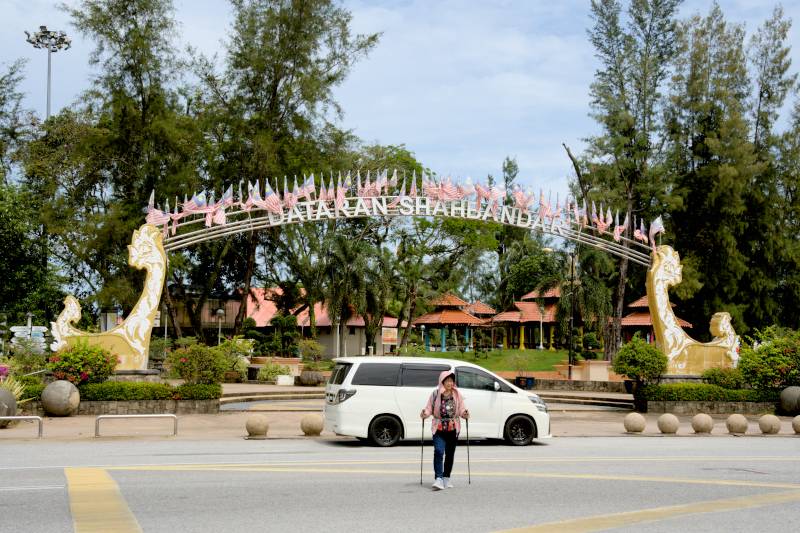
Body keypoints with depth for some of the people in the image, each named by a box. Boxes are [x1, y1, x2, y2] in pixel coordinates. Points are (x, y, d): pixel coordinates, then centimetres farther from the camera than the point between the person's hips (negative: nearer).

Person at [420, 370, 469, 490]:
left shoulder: (457, 395, 4)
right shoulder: (435, 394, -2)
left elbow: (461, 409, 6)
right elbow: (429, 408, 1)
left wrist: (464, 413, -15)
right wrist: (425, 414, -19)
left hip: (453, 429, 3)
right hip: (439, 429, -3)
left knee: (450, 454, 11)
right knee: (439, 452, -17)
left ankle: (446, 478, 23)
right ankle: (438, 479, -21)